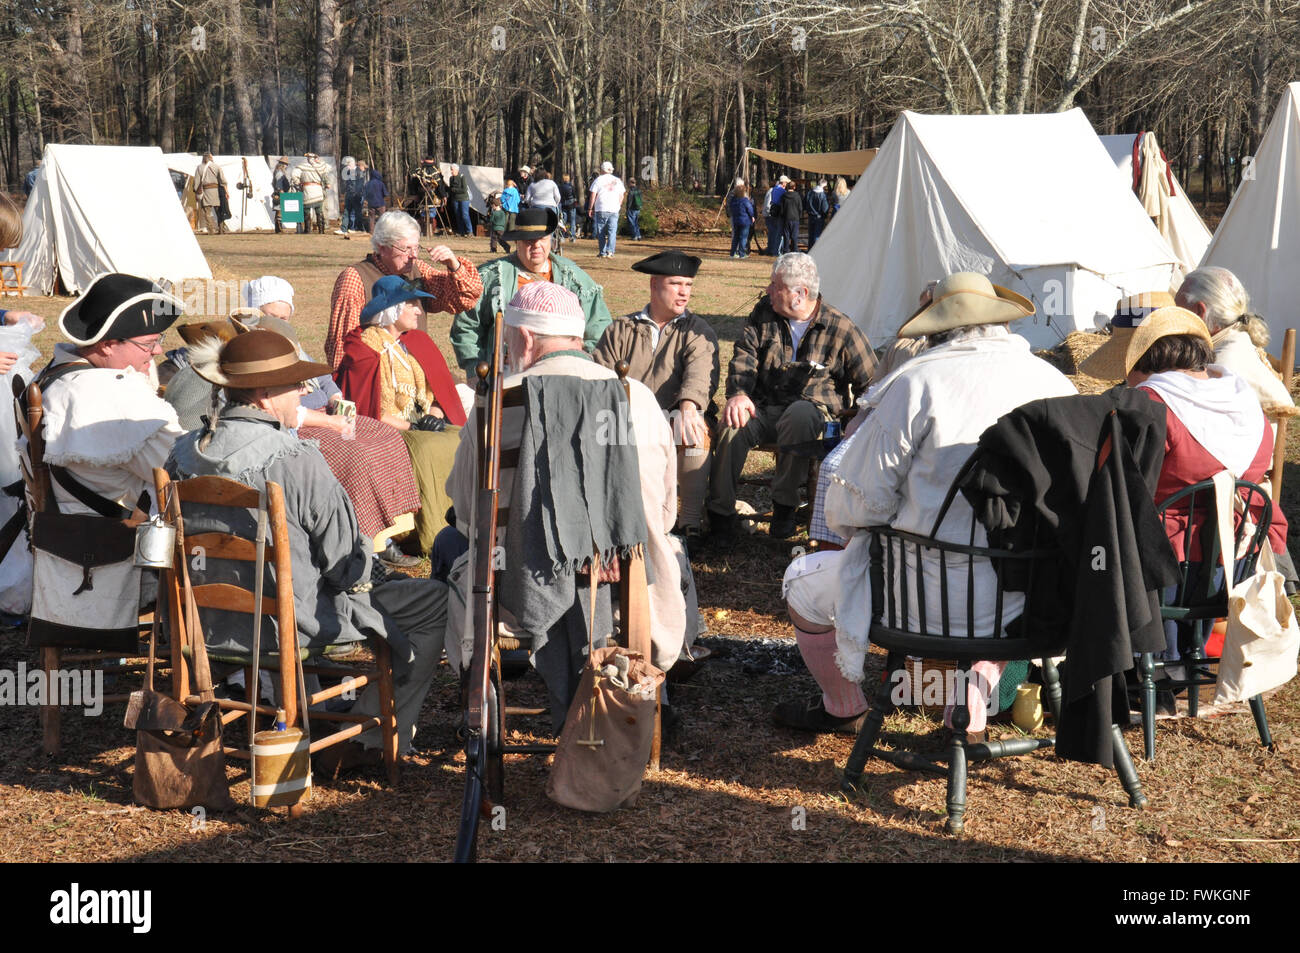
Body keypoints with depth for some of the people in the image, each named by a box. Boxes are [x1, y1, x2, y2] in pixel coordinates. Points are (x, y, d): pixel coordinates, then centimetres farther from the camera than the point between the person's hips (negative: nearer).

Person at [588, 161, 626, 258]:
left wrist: (590, 209, 2)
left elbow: (593, 195, -3)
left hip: (601, 210, -2)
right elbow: (621, 196, 13)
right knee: (612, 231, 0)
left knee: (601, 232, 5)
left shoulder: (598, 180, 0)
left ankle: (602, 252, 7)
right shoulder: (617, 180, 11)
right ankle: (610, 251, -14)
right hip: (614, 210, 2)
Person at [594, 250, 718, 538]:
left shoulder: (697, 331, 12)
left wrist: (688, 405, -32)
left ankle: (690, 521, -28)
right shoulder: (620, 330, 18)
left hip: (675, 418, -1)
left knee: (693, 427, -35)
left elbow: (701, 371, -10)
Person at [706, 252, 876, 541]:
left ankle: (784, 506, -24)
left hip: (813, 408, -3)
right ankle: (720, 513, -18)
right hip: (762, 407, 3)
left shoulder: (840, 328, 0)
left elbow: (869, 382, 7)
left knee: (800, 415, -39)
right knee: (734, 424, -30)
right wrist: (738, 393, -18)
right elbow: (744, 356, 2)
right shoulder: (763, 313, 10)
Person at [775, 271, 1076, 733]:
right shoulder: (1057, 383, 1)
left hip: (940, 599, -5)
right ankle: (971, 708, 39)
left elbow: (857, 501, -11)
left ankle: (844, 708, 41)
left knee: (803, 582, 19)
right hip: (1030, 594, 5)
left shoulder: (917, 383, -14)